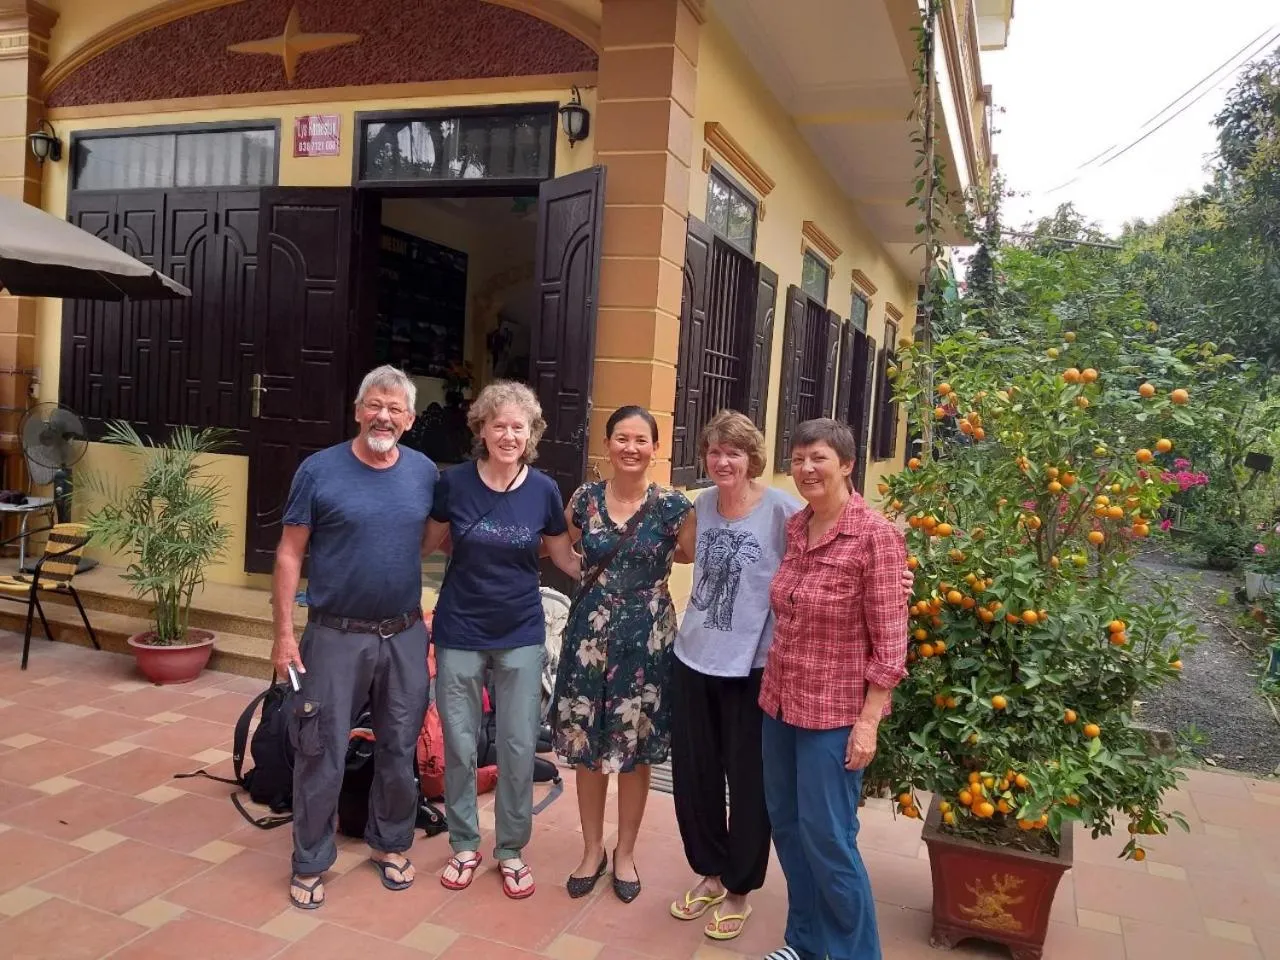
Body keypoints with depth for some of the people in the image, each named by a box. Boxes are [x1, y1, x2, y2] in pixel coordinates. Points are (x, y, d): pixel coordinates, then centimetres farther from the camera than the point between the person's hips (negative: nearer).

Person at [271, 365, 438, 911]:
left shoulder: (425, 472, 1)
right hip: (336, 636, -3)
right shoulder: (319, 470, -8)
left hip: (405, 636, 3)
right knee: (322, 756, 6)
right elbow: (290, 554, -6)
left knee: (399, 751, 15)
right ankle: (311, 863, 24)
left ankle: (390, 844, 36)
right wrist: (284, 632, -10)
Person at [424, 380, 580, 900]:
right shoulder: (454, 482, -8)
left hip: (521, 636, 1)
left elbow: (568, 560, 4)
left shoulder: (544, 490, -6)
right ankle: (464, 844, 30)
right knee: (459, 745, 9)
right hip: (460, 633, 0)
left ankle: (511, 850, 26)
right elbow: (426, 544, 6)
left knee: (520, 747, 7)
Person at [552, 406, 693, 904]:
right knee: (585, 746, 10)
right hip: (589, 633, 2)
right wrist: (593, 575, 4)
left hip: (646, 636, -2)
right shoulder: (584, 499, -1)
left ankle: (625, 853, 30)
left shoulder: (673, 506, -8)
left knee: (635, 750, 9)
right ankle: (592, 849, 31)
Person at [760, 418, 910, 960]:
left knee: (827, 837, 2)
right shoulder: (794, 527, 5)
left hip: (834, 710, -6)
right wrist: (777, 690, 12)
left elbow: (889, 640, -13)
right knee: (787, 826, 15)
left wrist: (868, 720, -15)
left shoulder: (876, 535, -14)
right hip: (780, 700, 7)